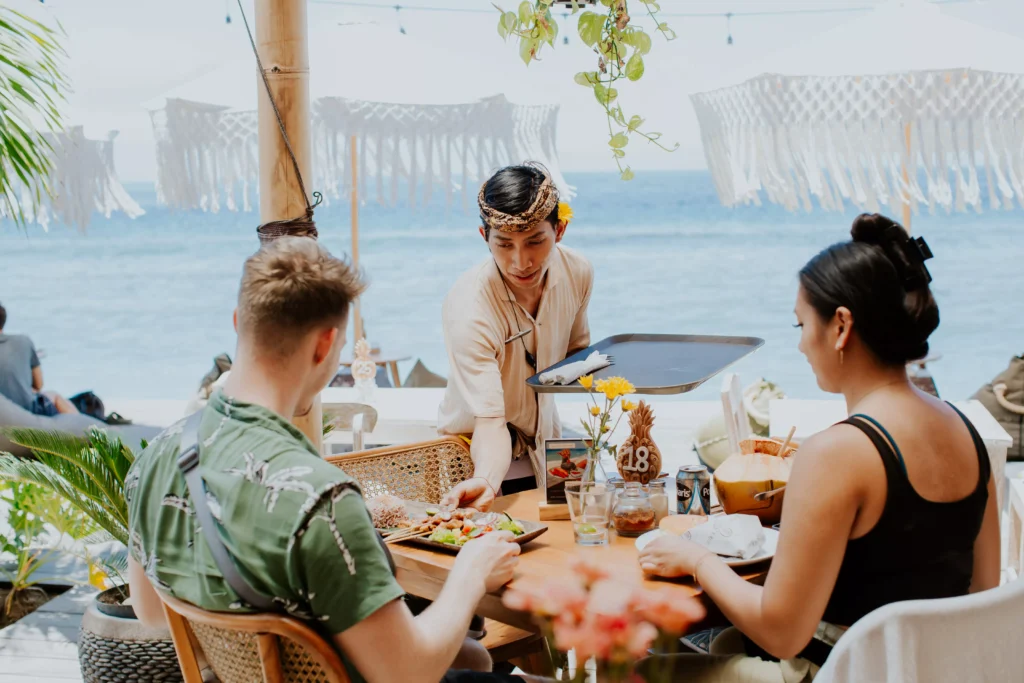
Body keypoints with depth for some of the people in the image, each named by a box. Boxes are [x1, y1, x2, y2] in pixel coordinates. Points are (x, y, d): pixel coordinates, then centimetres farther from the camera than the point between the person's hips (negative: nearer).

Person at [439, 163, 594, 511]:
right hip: (483, 458, -5)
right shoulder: (468, 308, -32)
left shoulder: (577, 272, -13)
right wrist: (485, 481, -54)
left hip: (546, 451, 5)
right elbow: (489, 420, -36)